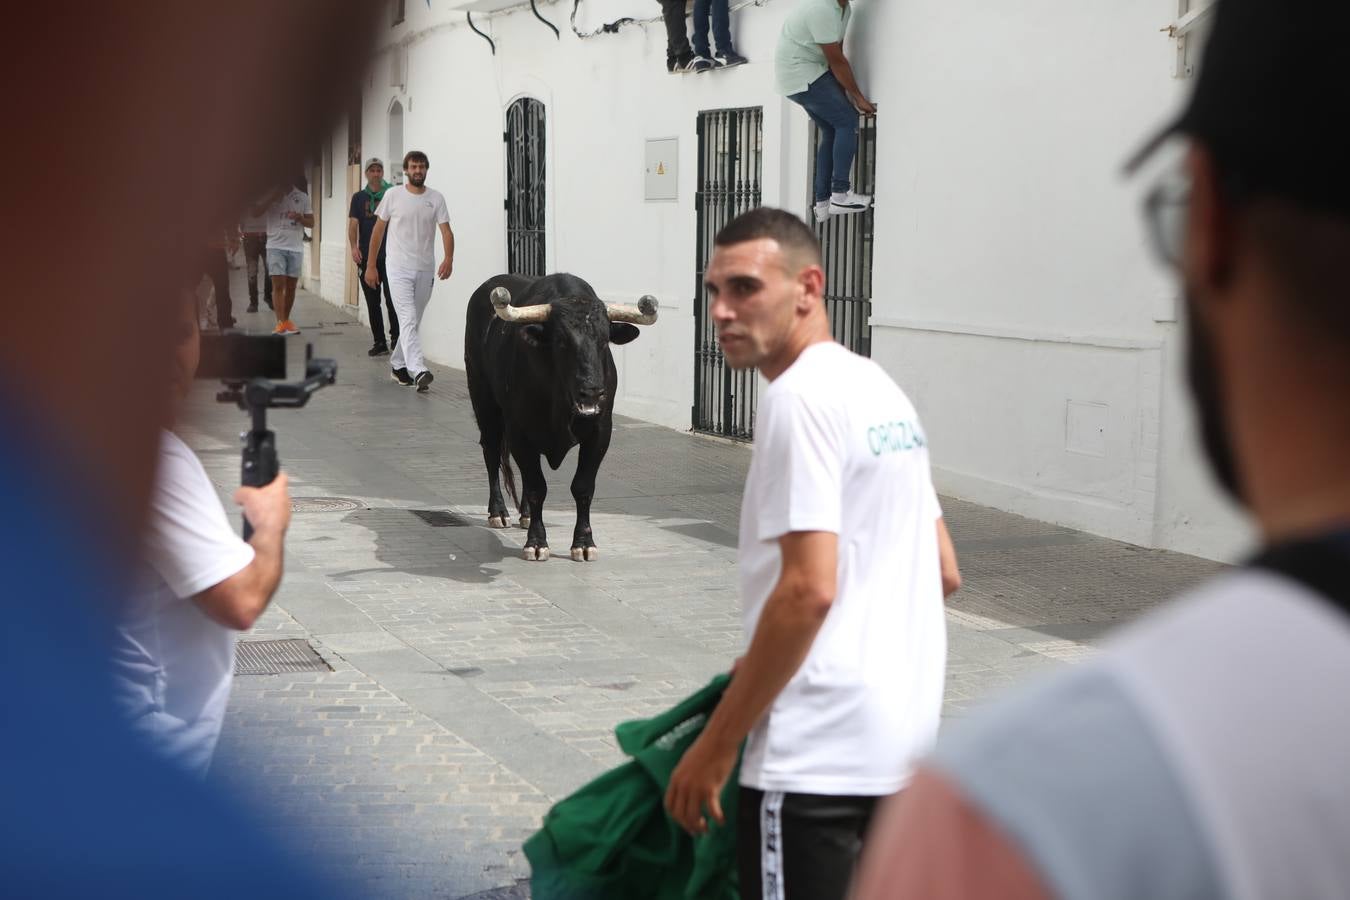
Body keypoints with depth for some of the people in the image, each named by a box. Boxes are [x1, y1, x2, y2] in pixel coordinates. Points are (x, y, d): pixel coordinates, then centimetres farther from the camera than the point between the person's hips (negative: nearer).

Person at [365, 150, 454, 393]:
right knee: (408, 319, -16)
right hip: (399, 268, -3)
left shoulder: (436, 198, 3)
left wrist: (448, 258, -24)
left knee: (413, 321, 14)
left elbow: (446, 230, -6)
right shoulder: (393, 195, -1)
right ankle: (418, 371, -27)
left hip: (425, 270, 3)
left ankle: (398, 364, 30)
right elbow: (378, 230, 5)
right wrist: (370, 265, 4)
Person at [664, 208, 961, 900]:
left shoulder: (801, 396, -14)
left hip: (816, 753, -10)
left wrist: (717, 744, -15)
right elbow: (944, 573, 18)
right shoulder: (880, 389, 15)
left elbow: (808, 590, -21)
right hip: (900, 736, 10)